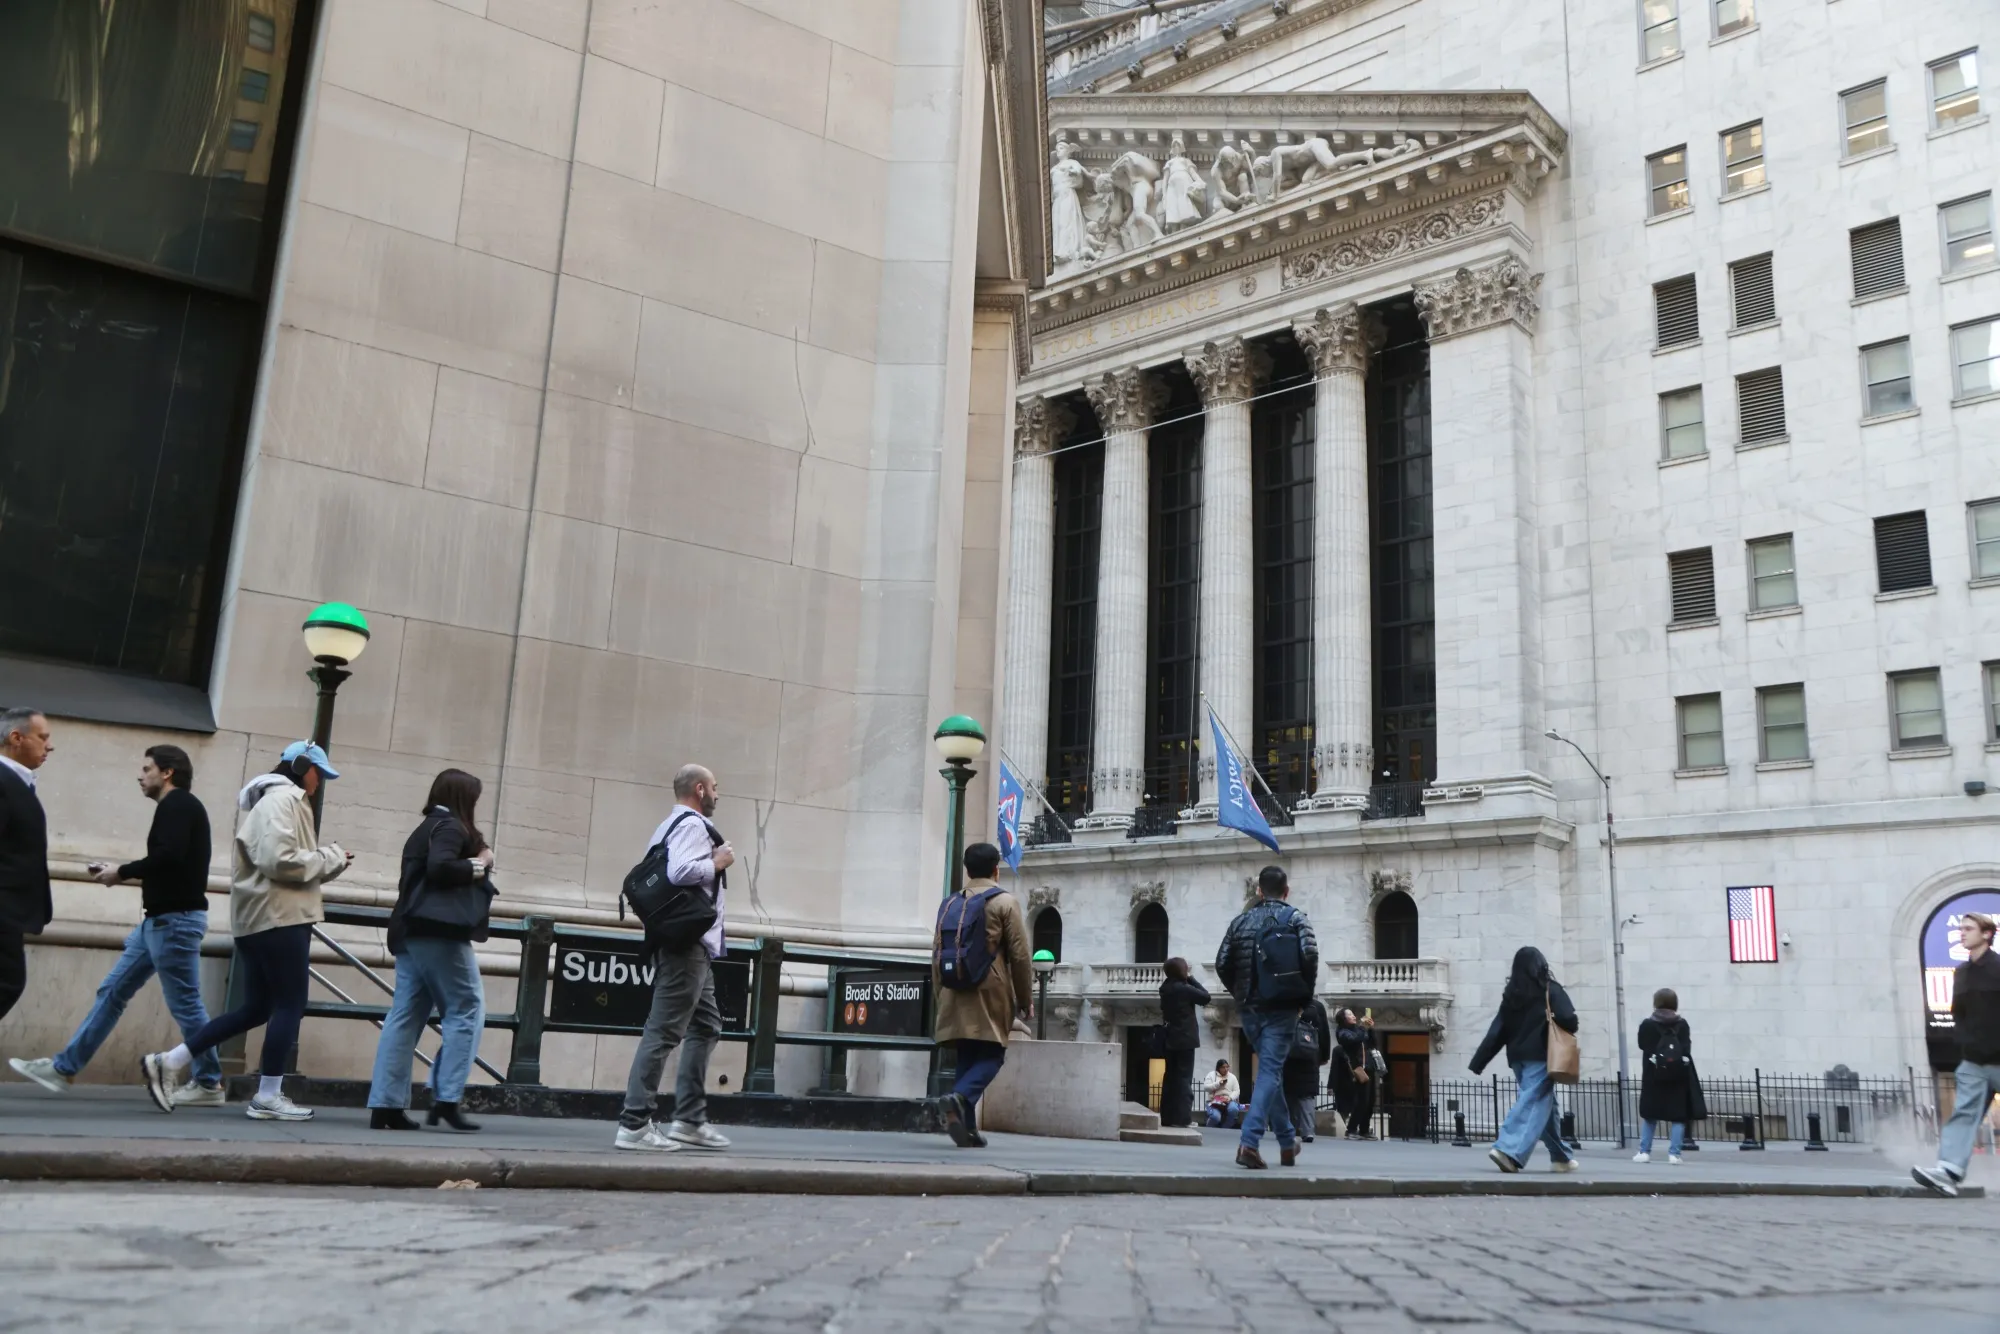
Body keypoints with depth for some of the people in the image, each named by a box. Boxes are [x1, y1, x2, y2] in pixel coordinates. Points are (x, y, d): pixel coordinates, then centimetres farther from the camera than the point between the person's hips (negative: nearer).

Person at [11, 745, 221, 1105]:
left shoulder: (177, 804, -10)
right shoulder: (178, 807, 19)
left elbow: (168, 856, -24)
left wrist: (123, 872, -11)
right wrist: (140, 879, 6)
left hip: (175, 919, -10)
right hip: (162, 918, 10)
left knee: (185, 1003, -4)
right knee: (112, 991, 11)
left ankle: (209, 1084, 4)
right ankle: (64, 1068, 16)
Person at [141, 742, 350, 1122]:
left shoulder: (283, 800, 22)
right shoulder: (283, 799, -10)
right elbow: (279, 861, -21)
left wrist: (328, 861, 9)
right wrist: (330, 858, -10)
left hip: (260, 918, 10)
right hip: (279, 917, -10)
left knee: (256, 1008, 13)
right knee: (290, 1004, -3)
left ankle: (168, 1062, 13)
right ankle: (268, 1097, 1)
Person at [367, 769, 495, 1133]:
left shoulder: (426, 828, 21)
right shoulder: (452, 827, -7)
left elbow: (424, 876, 17)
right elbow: (439, 868, -23)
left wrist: (473, 867, 12)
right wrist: (479, 865, -10)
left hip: (411, 931, 9)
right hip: (439, 932, -9)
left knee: (406, 1015, 5)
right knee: (466, 1009, -3)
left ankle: (386, 1105, 2)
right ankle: (446, 1099, -7)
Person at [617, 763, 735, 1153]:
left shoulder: (672, 825, 19)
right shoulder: (692, 824, -12)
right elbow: (679, 871, -28)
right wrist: (717, 863, -13)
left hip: (688, 942, 11)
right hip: (687, 942, -11)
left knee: (706, 1025, 15)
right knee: (664, 1030, -10)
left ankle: (689, 1120, 16)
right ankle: (634, 1124, -10)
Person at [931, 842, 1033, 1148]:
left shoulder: (950, 904, 12)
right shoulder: (1004, 902, -2)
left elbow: (937, 954, 14)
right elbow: (1020, 956, -4)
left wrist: (941, 996, 21)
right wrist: (1026, 999, 4)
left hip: (955, 996, 5)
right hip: (990, 995, -5)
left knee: (966, 1058, 10)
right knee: (992, 1056, 1)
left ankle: (967, 1127, 4)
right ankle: (959, 1098, -24)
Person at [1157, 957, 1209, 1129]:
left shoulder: (1165, 988, 7)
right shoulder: (1184, 988, -14)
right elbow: (1205, 997, -8)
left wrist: (1188, 980, 9)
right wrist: (1192, 979, -1)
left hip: (1170, 1039, 7)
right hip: (1185, 1039, -7)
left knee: (1171, 1078, 9)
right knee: (1184, 1078, -5)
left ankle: (1167, 1117, 9)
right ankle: (1182, 1117, -8)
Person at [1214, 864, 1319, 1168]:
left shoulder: (1242, 920, 9)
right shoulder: (1295, 918, 0)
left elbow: (1222, 964, 4)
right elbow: (1309, 956, -15)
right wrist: (1305, 992, -1)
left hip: (1250, 1009, 4)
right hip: (1281, 1008, -4)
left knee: (1270, 1070, 18)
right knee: (1270, 1072, -6)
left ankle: (1288, 1141, 24)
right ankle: (1249, 1141, -20)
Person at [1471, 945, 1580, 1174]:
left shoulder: (1511, 994, 10)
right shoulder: (1550, 990, -3)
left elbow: (1497, 1031, 6)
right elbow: (1568, 1019, -15)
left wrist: (1478, 1062, 5)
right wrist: (1567, 1031, 8)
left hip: (1518, 1057, 6)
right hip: (1541, 1056, -6)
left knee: (1544, 1104, 16)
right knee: (1532, 1103, -12)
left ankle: (1561, 1157, 22)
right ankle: (1508, 1150, -28)